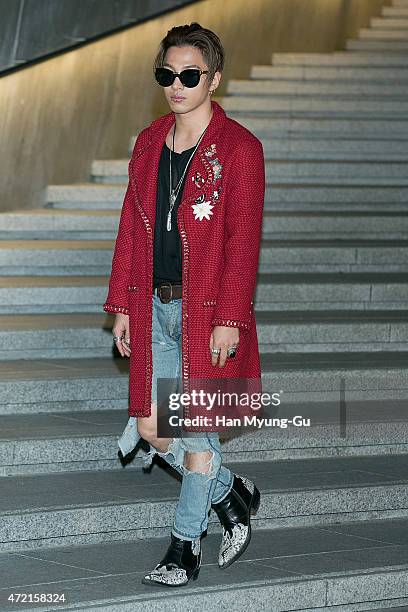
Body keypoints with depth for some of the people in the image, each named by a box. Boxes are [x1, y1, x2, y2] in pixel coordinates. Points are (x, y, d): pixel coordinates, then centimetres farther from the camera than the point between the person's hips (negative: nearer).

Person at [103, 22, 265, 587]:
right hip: (155, 307, 6)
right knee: (151, 427, 7)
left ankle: (185, 545, 13)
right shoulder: (149, 143, 10)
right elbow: (132, 229, 13)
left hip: (208, 312, -6)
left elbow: (243, 239, -12)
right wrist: (122, 304, 10)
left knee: (197, 429, 1)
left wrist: (229, 320, -17)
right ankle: (231, 495, 28)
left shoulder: (239, 148, -8)